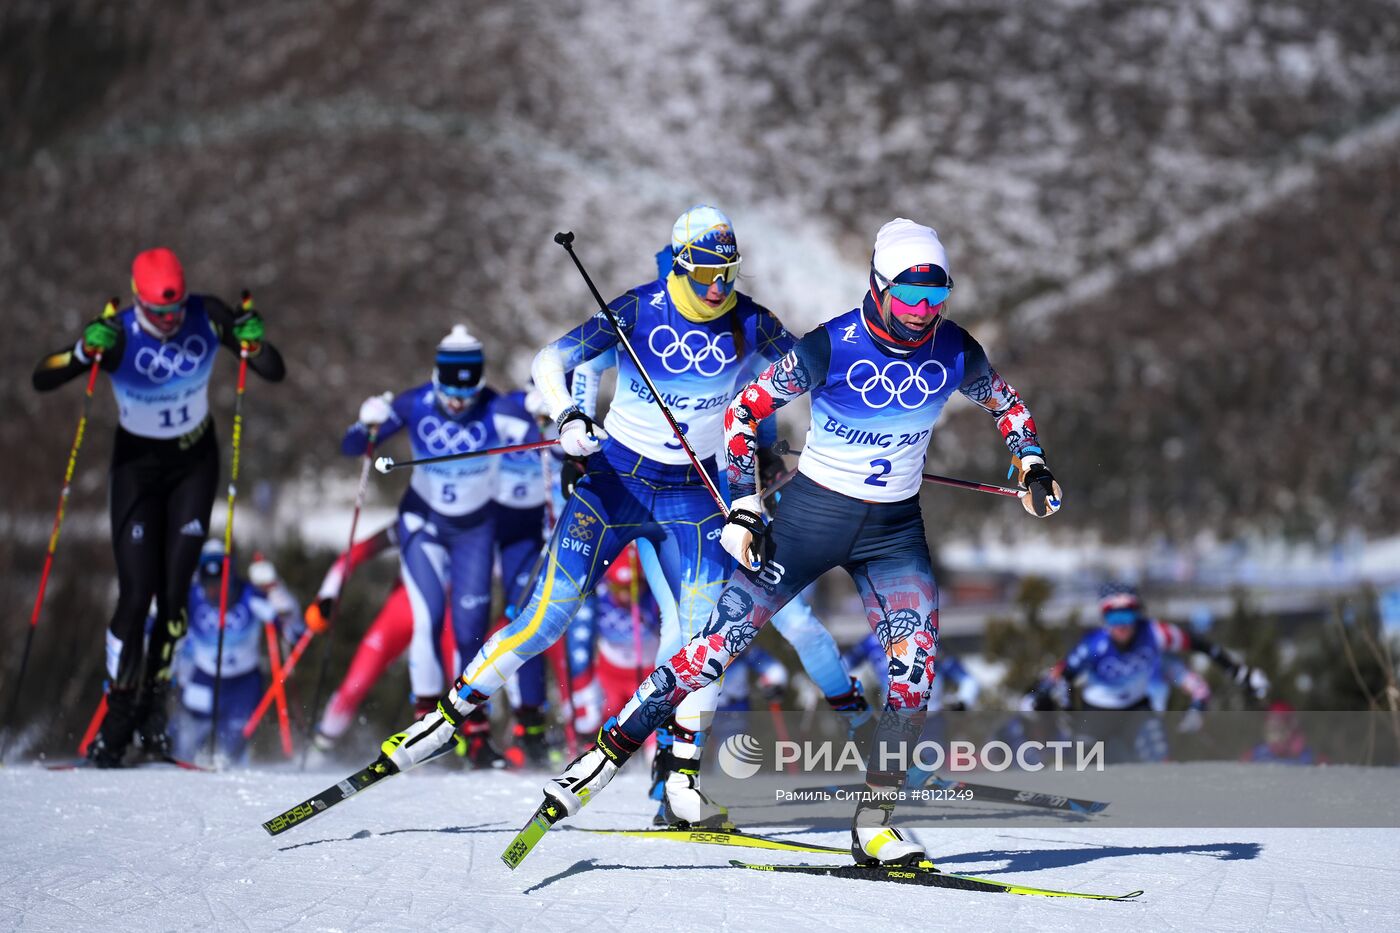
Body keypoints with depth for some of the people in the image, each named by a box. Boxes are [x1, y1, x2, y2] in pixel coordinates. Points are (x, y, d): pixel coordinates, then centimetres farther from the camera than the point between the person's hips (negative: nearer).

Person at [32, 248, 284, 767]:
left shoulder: (208, 318, -15)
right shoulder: (117, 335, -21)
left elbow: (275, 373, -12)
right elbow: (42, 380, -25)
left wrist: (253, 341, -32)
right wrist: (84, 353, -43)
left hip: (195, 461, 2)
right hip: (138, 464, -2)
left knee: (175, 591, -5)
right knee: (136, 594, -9)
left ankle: (153, 704, 12)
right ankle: (117, 719, 1)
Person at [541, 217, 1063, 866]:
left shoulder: (955, 352, -6)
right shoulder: (831, 347, -18)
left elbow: (1007, 404, 16)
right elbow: (745, 409, -8)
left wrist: (1032, 467, 2)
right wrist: (743, 508, -12)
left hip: (895, 528, 3)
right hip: (812, 513, -3)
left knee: (917, 667, -16)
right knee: (724, 641, -8)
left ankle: (873, 825, -7)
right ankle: (607, 753, 3)